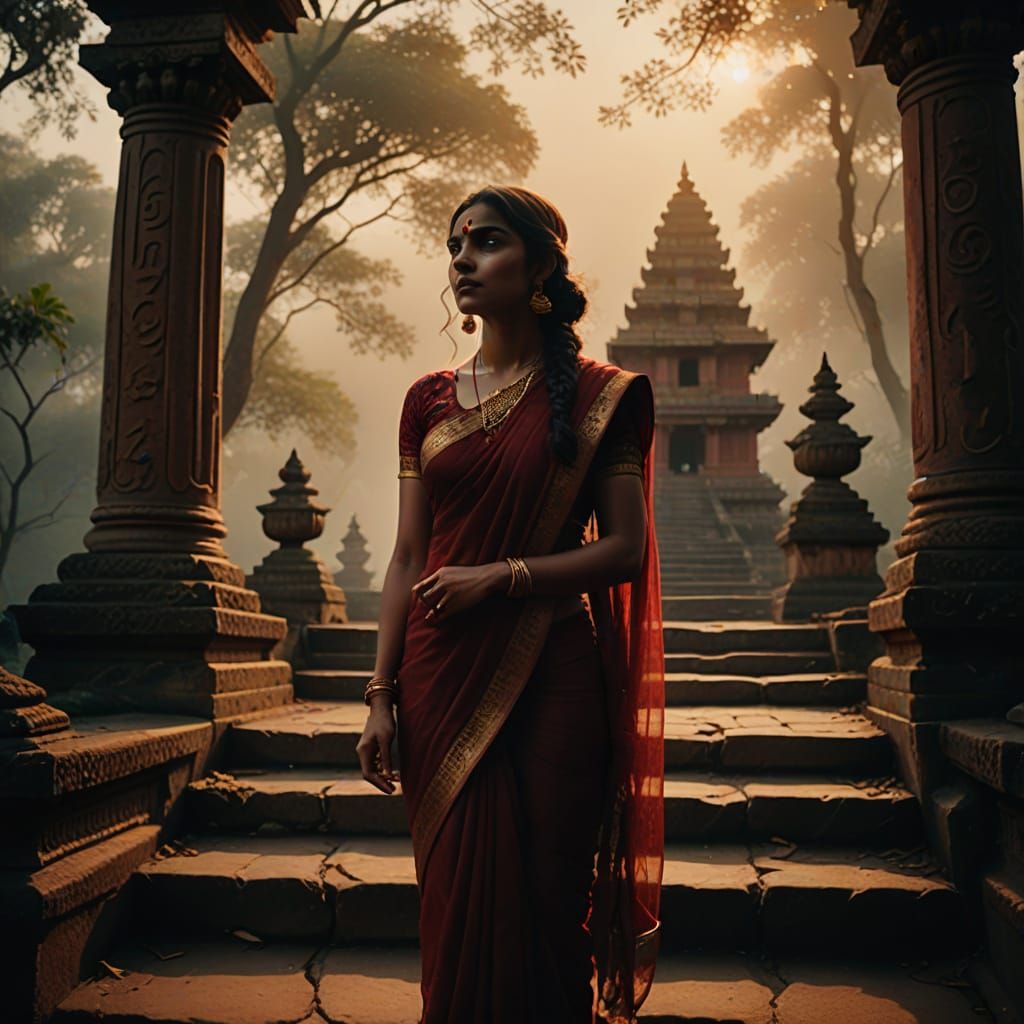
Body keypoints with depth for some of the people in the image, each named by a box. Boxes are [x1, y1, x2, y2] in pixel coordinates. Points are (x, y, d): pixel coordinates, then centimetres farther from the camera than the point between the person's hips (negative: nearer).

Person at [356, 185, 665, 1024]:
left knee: (544, 899, 5)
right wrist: (382, 694, 2)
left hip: (550, 675, -3)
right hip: (442, 674, 3)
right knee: (457, 898, 10)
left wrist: (501, 576, -13)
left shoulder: (593, 395, 1)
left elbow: (625, 549, -3)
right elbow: (408, 558, 7)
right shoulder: (429, 400, 10)